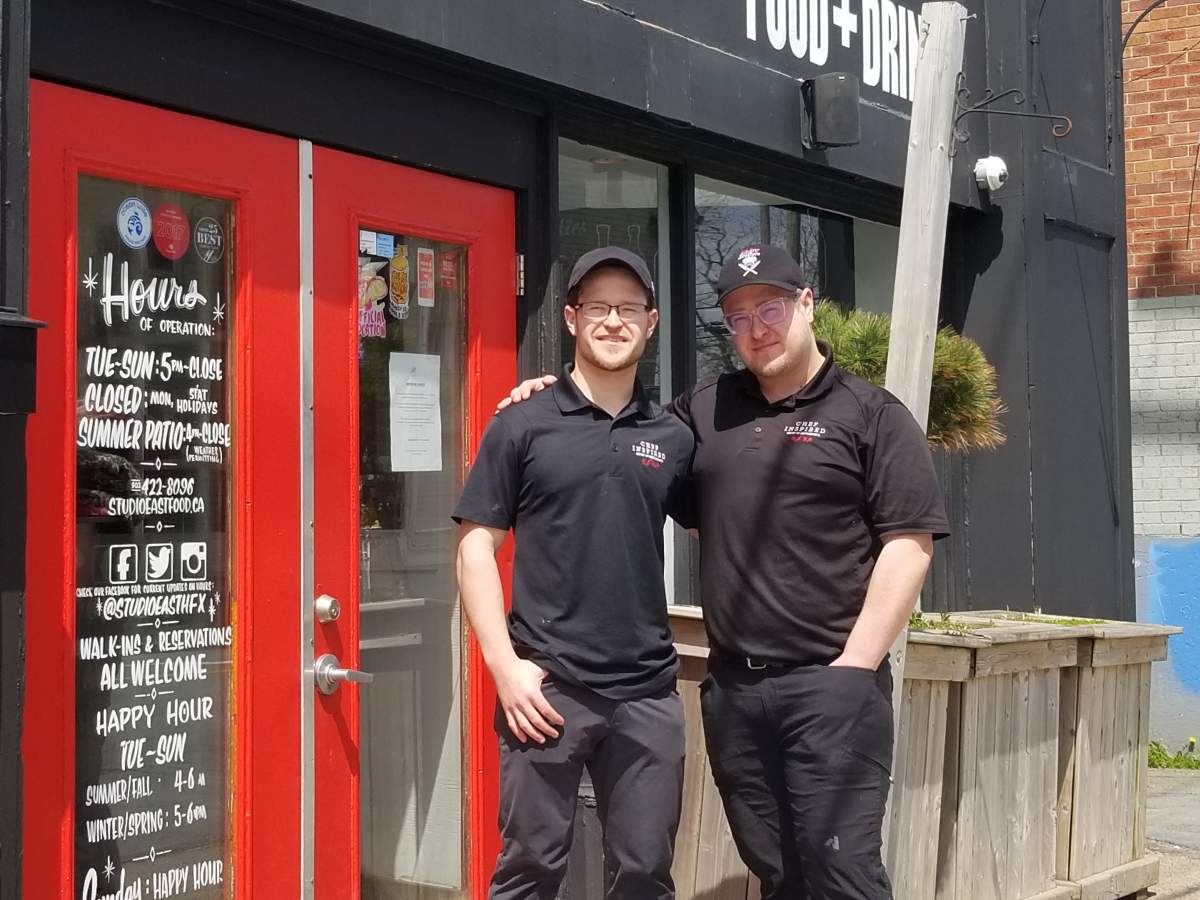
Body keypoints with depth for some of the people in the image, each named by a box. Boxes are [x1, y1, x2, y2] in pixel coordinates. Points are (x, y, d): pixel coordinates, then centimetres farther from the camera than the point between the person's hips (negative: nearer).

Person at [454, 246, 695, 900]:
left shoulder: (672, 437, 9)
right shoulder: (523, 426, 0)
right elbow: (476, 547, -2)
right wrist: (505, 664, -10)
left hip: (647, 690, 3)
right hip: (547, 685, -3)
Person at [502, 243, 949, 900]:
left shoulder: (871, 414, 0)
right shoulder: (703, 411, 15)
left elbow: (908, 544, -6)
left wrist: (855, 666, -12)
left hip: (830, 683, -5)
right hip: (731, 687, 5)